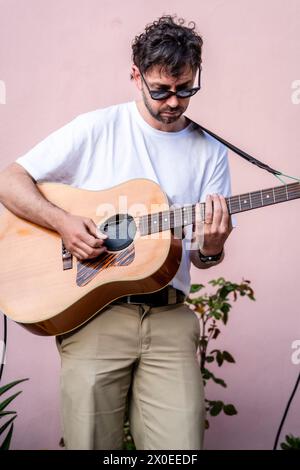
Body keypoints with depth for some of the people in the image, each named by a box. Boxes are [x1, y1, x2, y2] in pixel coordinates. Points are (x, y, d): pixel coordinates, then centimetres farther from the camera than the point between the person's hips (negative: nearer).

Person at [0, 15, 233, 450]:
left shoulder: (210, 153, 9)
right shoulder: (98, 128, 2)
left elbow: (201, 257, 10)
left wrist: (211, 248, -14)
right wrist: (63, 222, -15)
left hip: (169, 315, 2)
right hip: (93, 310, -1)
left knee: (181, 445, -9)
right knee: (89, 440, -6)